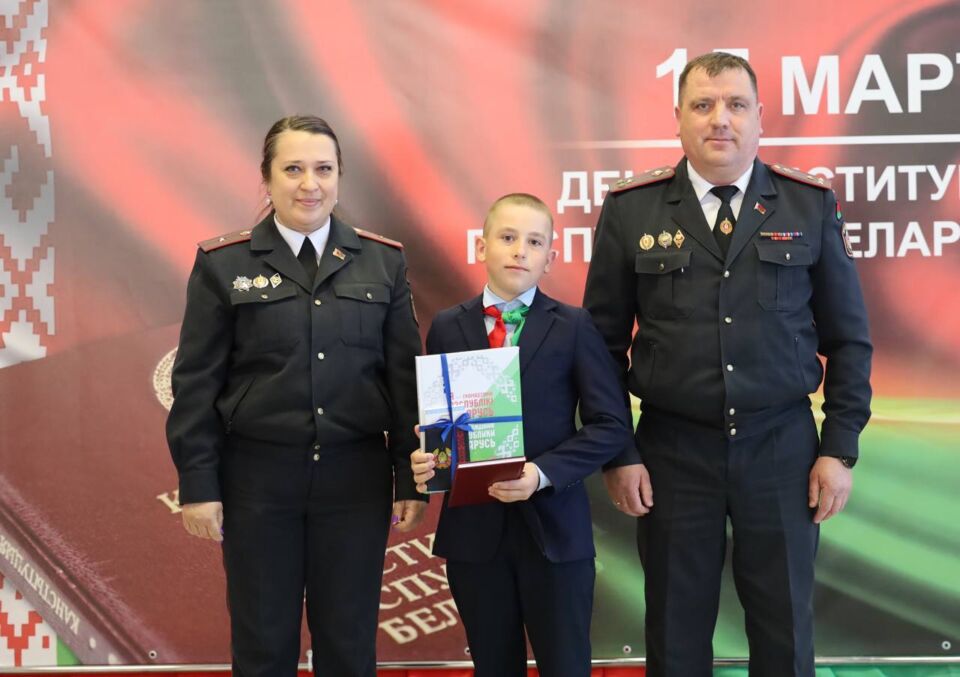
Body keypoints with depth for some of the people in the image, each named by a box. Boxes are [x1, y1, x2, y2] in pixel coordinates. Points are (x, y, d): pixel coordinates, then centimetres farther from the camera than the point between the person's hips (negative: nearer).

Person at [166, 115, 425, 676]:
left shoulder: (384, 261, 4)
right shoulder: (223, 264, 1)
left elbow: (406, 377, 5)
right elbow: (197, 383, 0)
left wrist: (410, 479, 2)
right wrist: (198, 484, -4)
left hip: (356, 477, 1)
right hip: (258, 478, -1)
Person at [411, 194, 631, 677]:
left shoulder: (573, 327, -1)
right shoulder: (447, 328, 6)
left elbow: (610, 425, -6)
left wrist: (543, 473, -18)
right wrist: (423, 460, -12)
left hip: (554, 527, -2)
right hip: (472, 528, 2)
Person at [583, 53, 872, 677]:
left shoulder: (812, 205, 0)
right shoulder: (630, 210, -2)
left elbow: (848, 340, 4)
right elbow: (604, 344, 2)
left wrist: (840, 449, -1)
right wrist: (618, 455, -2)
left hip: (783, 450, 1)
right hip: (672, 453, 0)